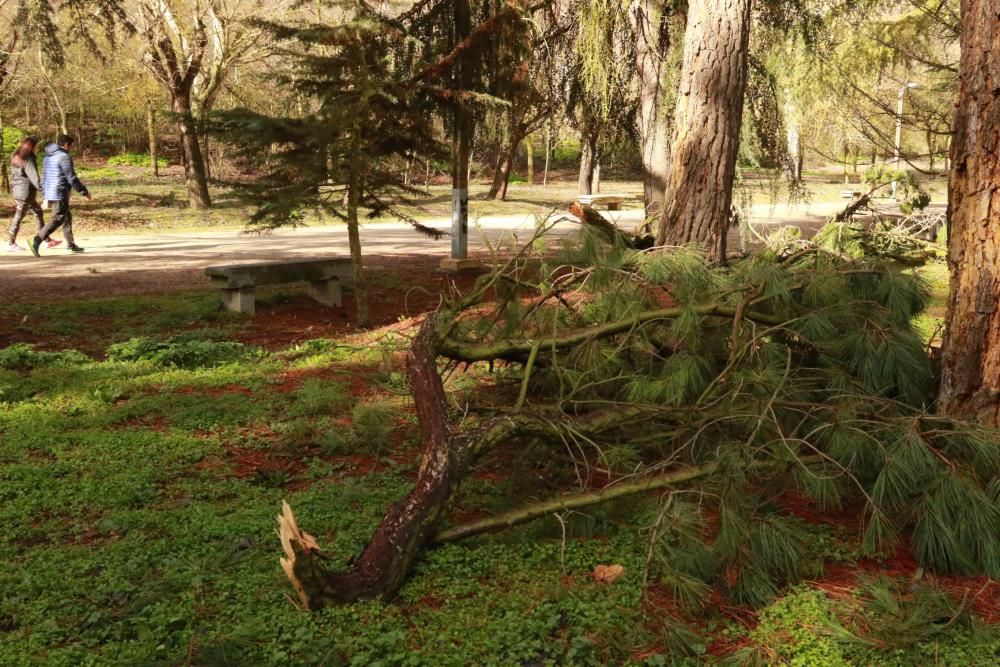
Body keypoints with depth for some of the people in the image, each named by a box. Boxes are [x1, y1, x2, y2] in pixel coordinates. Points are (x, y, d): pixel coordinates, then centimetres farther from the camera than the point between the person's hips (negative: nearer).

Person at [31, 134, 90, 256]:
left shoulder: (48, 157, 16)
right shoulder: (64, 157, -12)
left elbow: (44, 177, 20)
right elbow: (71, 177, -15)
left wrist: (46, 196, 25)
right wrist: (84, 191, -6)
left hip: (50, 194, 10)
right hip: (60, 194, -10)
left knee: (67, 217, 18)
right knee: (57, 219, -10)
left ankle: (71, 244, 22)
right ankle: (38, 240, -22)